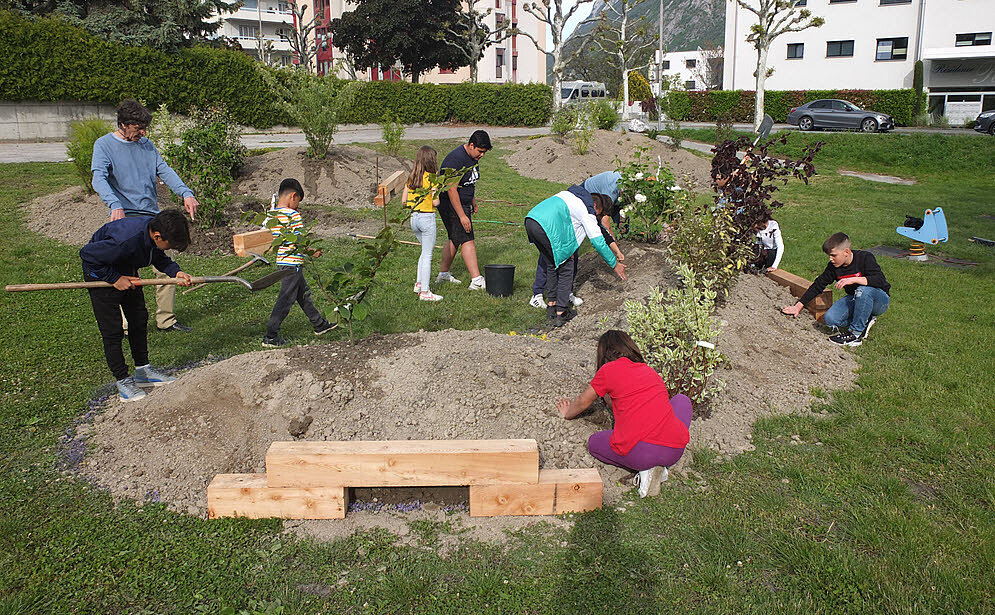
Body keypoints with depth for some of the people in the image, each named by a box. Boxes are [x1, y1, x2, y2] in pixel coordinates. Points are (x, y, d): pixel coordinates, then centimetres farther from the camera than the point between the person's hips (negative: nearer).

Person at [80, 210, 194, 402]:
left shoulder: (157, 229, -19)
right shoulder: (127, 240, -41)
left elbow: (159, 258, 1)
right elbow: (87, 254, -30)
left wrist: (175, 272, -17)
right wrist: (115, 279, -25)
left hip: (127, 270, 8)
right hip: (100, 271, -8)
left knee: (139, 319, 11)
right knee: (112, 330, -6)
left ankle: (143, 371, 22)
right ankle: (123, 381, 4)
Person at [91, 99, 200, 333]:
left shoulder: (146, 144, 15)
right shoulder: (104, 145, -1)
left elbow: (164, 170, 6)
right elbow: (99, 178, -14)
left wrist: (186, 193, -12)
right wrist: (115, 205, -33)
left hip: (153, 216, 5)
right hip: (126, 217, -5)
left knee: (167, 267, 5)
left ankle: (166, 319, 16)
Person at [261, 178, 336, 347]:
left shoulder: (272, 213, 7)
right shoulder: (293, 215, -17)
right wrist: (312, 252, -4)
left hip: (282, 261, 9)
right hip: (292, 263, -9)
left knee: (303, 293, 20)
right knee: (286, 300, -1)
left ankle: (319, 324, 34)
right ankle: (270, 337, 4)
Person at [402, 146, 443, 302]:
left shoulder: (411, 178, 7)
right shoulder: (431, 178, -13)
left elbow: (403, 200, 8)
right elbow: (435, 202, -18)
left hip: (414, 218, 7)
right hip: (427, 218, -7)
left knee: (425, 251, 24)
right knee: (427, 255, 0)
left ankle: (419, 283, 27)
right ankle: (425, 292, 3)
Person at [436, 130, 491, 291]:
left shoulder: (473, 157, 5)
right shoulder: (455, 159, -24)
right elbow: (452, 190, -26)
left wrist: (472, 199, 26)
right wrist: (462, 216, -27)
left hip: (463, 203, 9)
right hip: (450, 204, -9)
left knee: (455, 240, 16)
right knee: (467, 241, -14)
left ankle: (443, 273, 28)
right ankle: (476, 280, -17)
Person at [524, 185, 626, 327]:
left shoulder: (570, 193, 29)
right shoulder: (587, 211, 6)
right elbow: (598, 242, 4)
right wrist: (614, 264, 13)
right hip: (547, 228, -8)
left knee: (552, 264, 25)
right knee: (566, 268, 7)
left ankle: (551, 305, 30)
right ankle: (561, 314, 7)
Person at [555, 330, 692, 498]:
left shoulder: (609, 369, 9)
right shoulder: (649, 370, 23)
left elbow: (583, 402, 24)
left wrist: (567, 413, 47)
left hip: (638, 452, -3)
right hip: (674, 451, 3)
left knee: (594, 442, 27)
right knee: (682, 399, 31)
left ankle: (644, 469, 2)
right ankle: (658, 465, 12)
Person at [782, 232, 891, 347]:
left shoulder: (865, 258, -21)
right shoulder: (833, 267, -6)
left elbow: (880, 280, -33)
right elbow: (818, 285, 2)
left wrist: (854, 279, -43)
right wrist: (798, 306, 1)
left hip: (880, 300, -5)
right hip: (855, 299, 5)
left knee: (863, 290, -40)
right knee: (830, 318, -20)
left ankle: (856, 334, -26)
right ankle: (865, 320, 4)